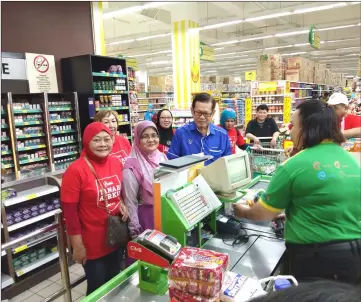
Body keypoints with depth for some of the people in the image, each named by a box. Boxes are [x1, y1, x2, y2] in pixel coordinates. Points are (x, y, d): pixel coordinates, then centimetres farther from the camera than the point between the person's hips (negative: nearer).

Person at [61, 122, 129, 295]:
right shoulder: (76, 170, -21)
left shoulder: (116, 163, -2)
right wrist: (78, 245, -14)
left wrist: (121, 203, -6)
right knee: (97, 289, 15)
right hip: (92, 243, -5)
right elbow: (69, 211, -17)